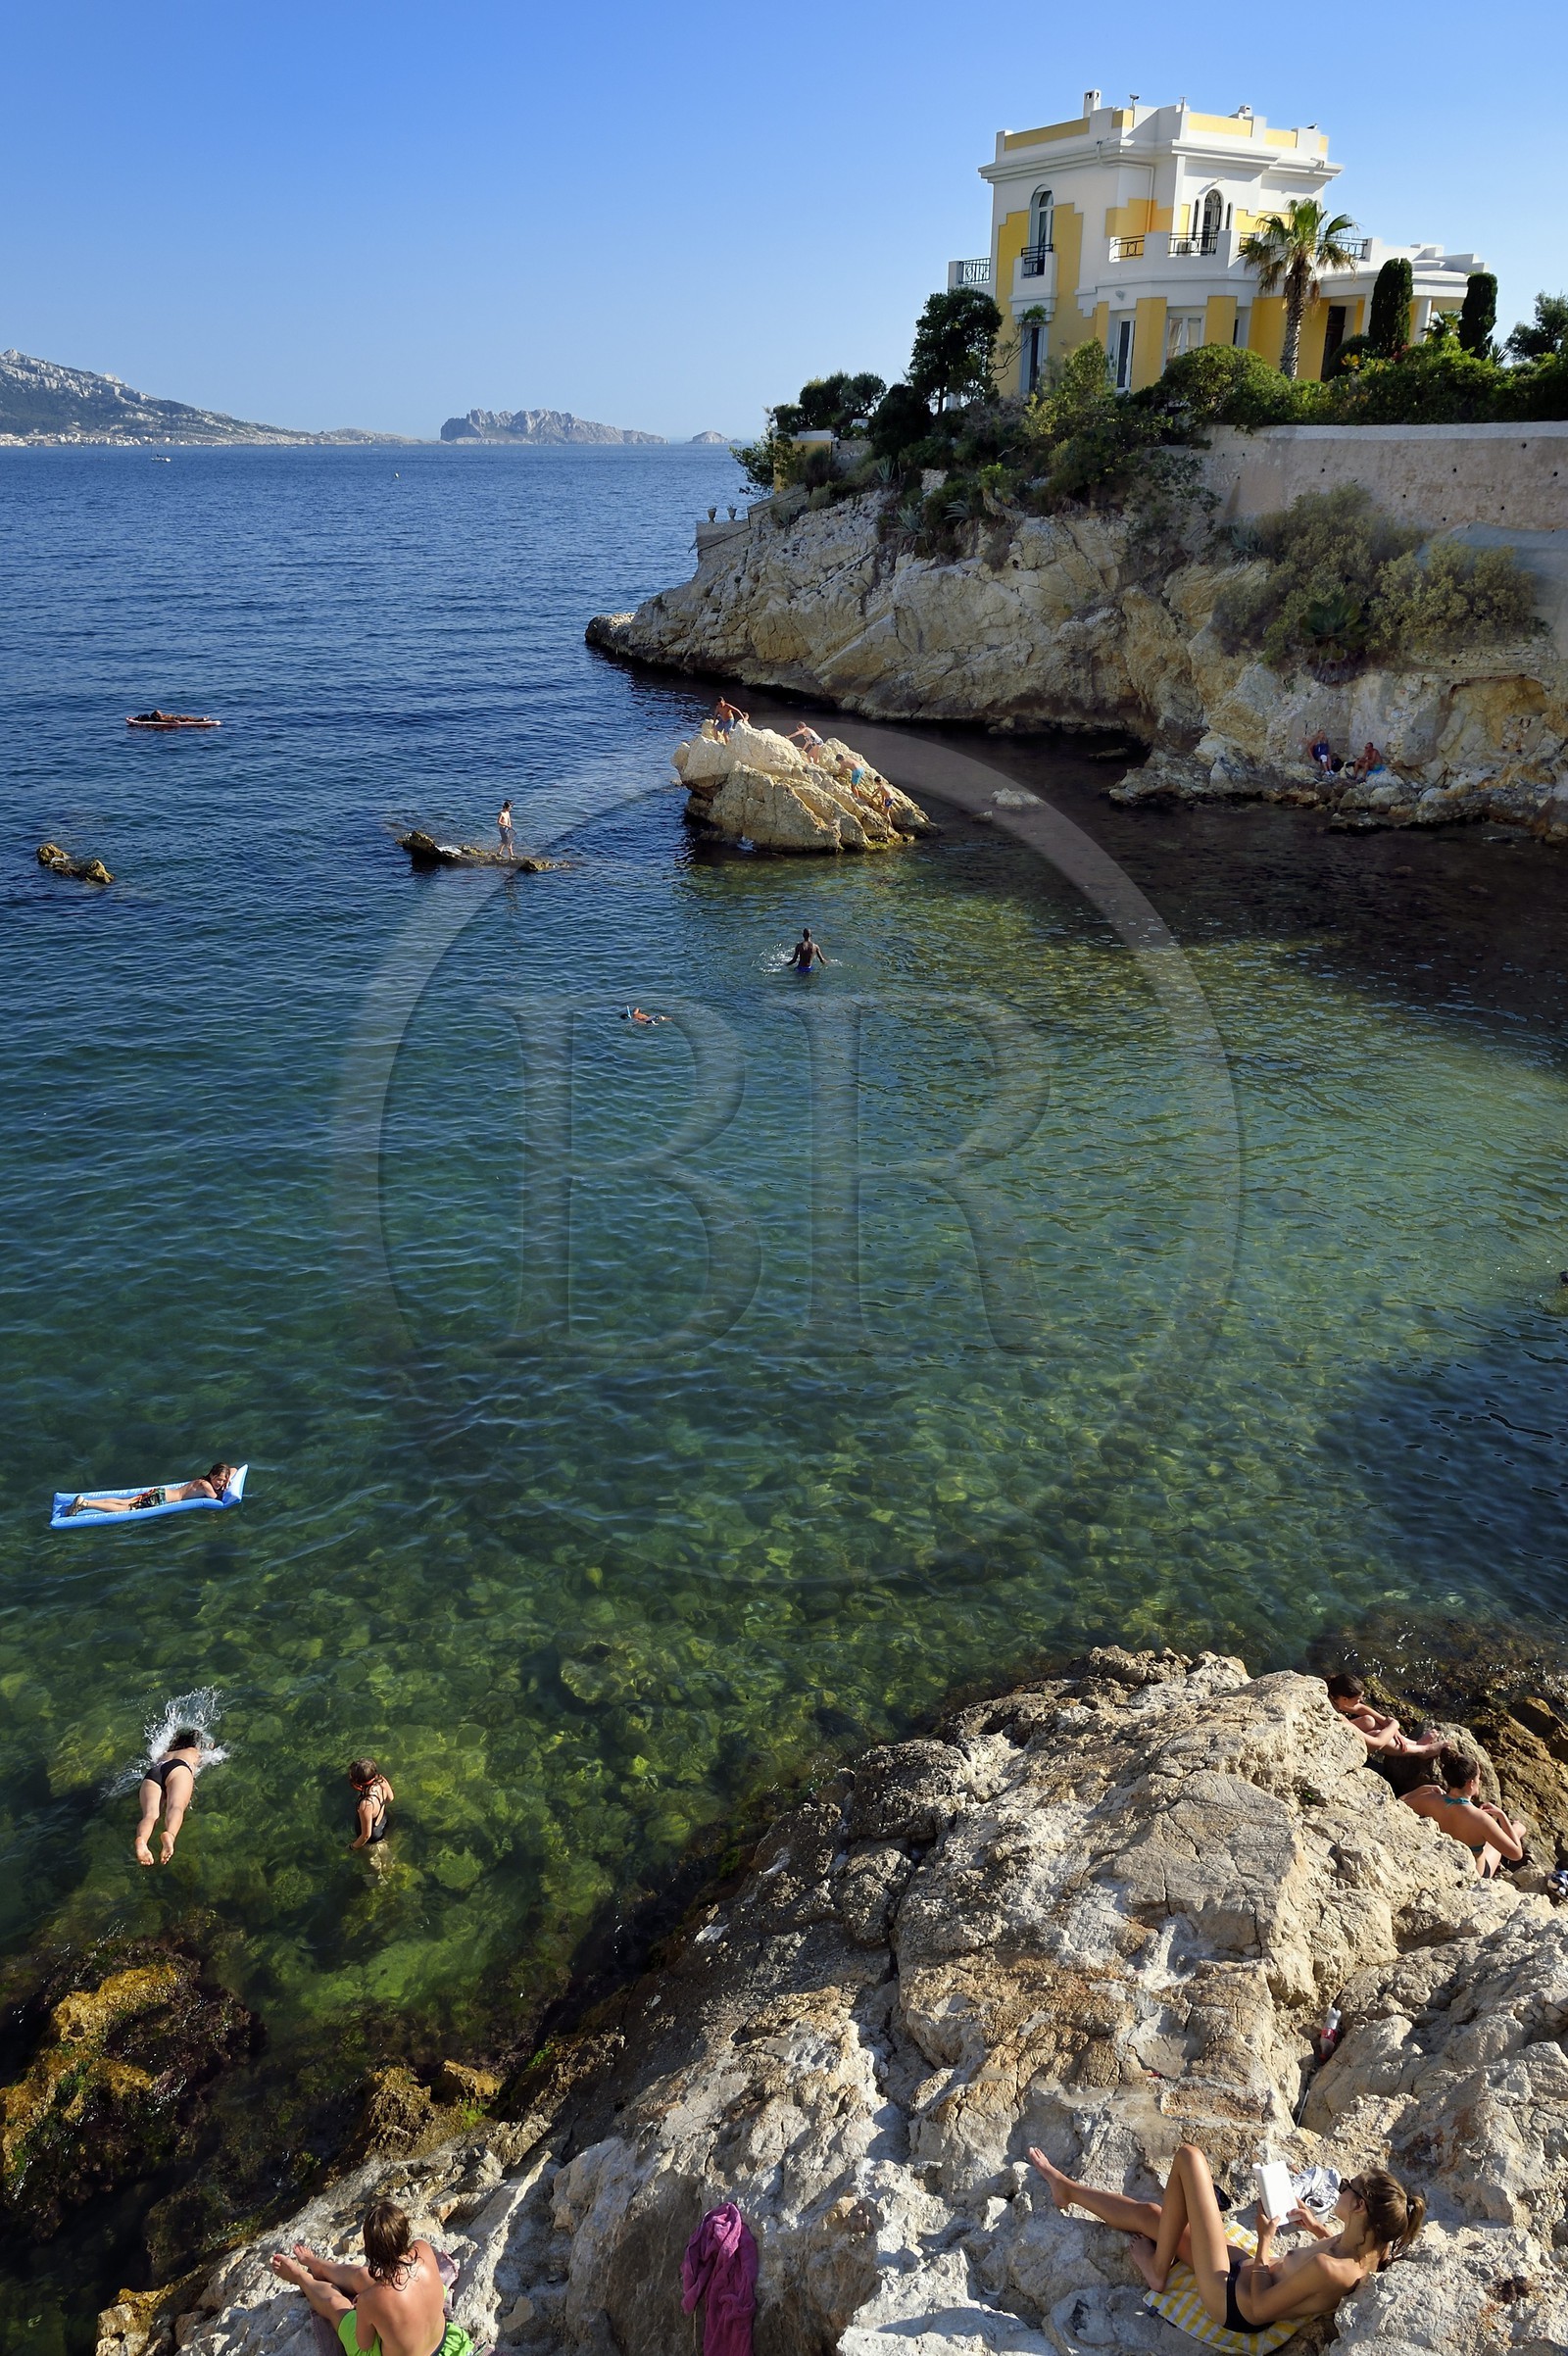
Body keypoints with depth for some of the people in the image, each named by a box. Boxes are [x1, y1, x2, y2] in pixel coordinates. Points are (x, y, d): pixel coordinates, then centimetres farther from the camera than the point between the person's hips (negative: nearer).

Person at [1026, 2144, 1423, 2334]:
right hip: (1248, 2275, 8)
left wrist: (1264, 2242, -15)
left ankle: (1158, 2269, 12)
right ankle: (1068, 2190, 40)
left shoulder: (1329, 2269, -35)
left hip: (1231, 2297, -8)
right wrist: (1314, 2225, 6)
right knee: (1150, 2213, 18)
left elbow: (1259, 2308, -25)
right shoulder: (1369, 2251, -11)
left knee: (1189, 2156, -8)